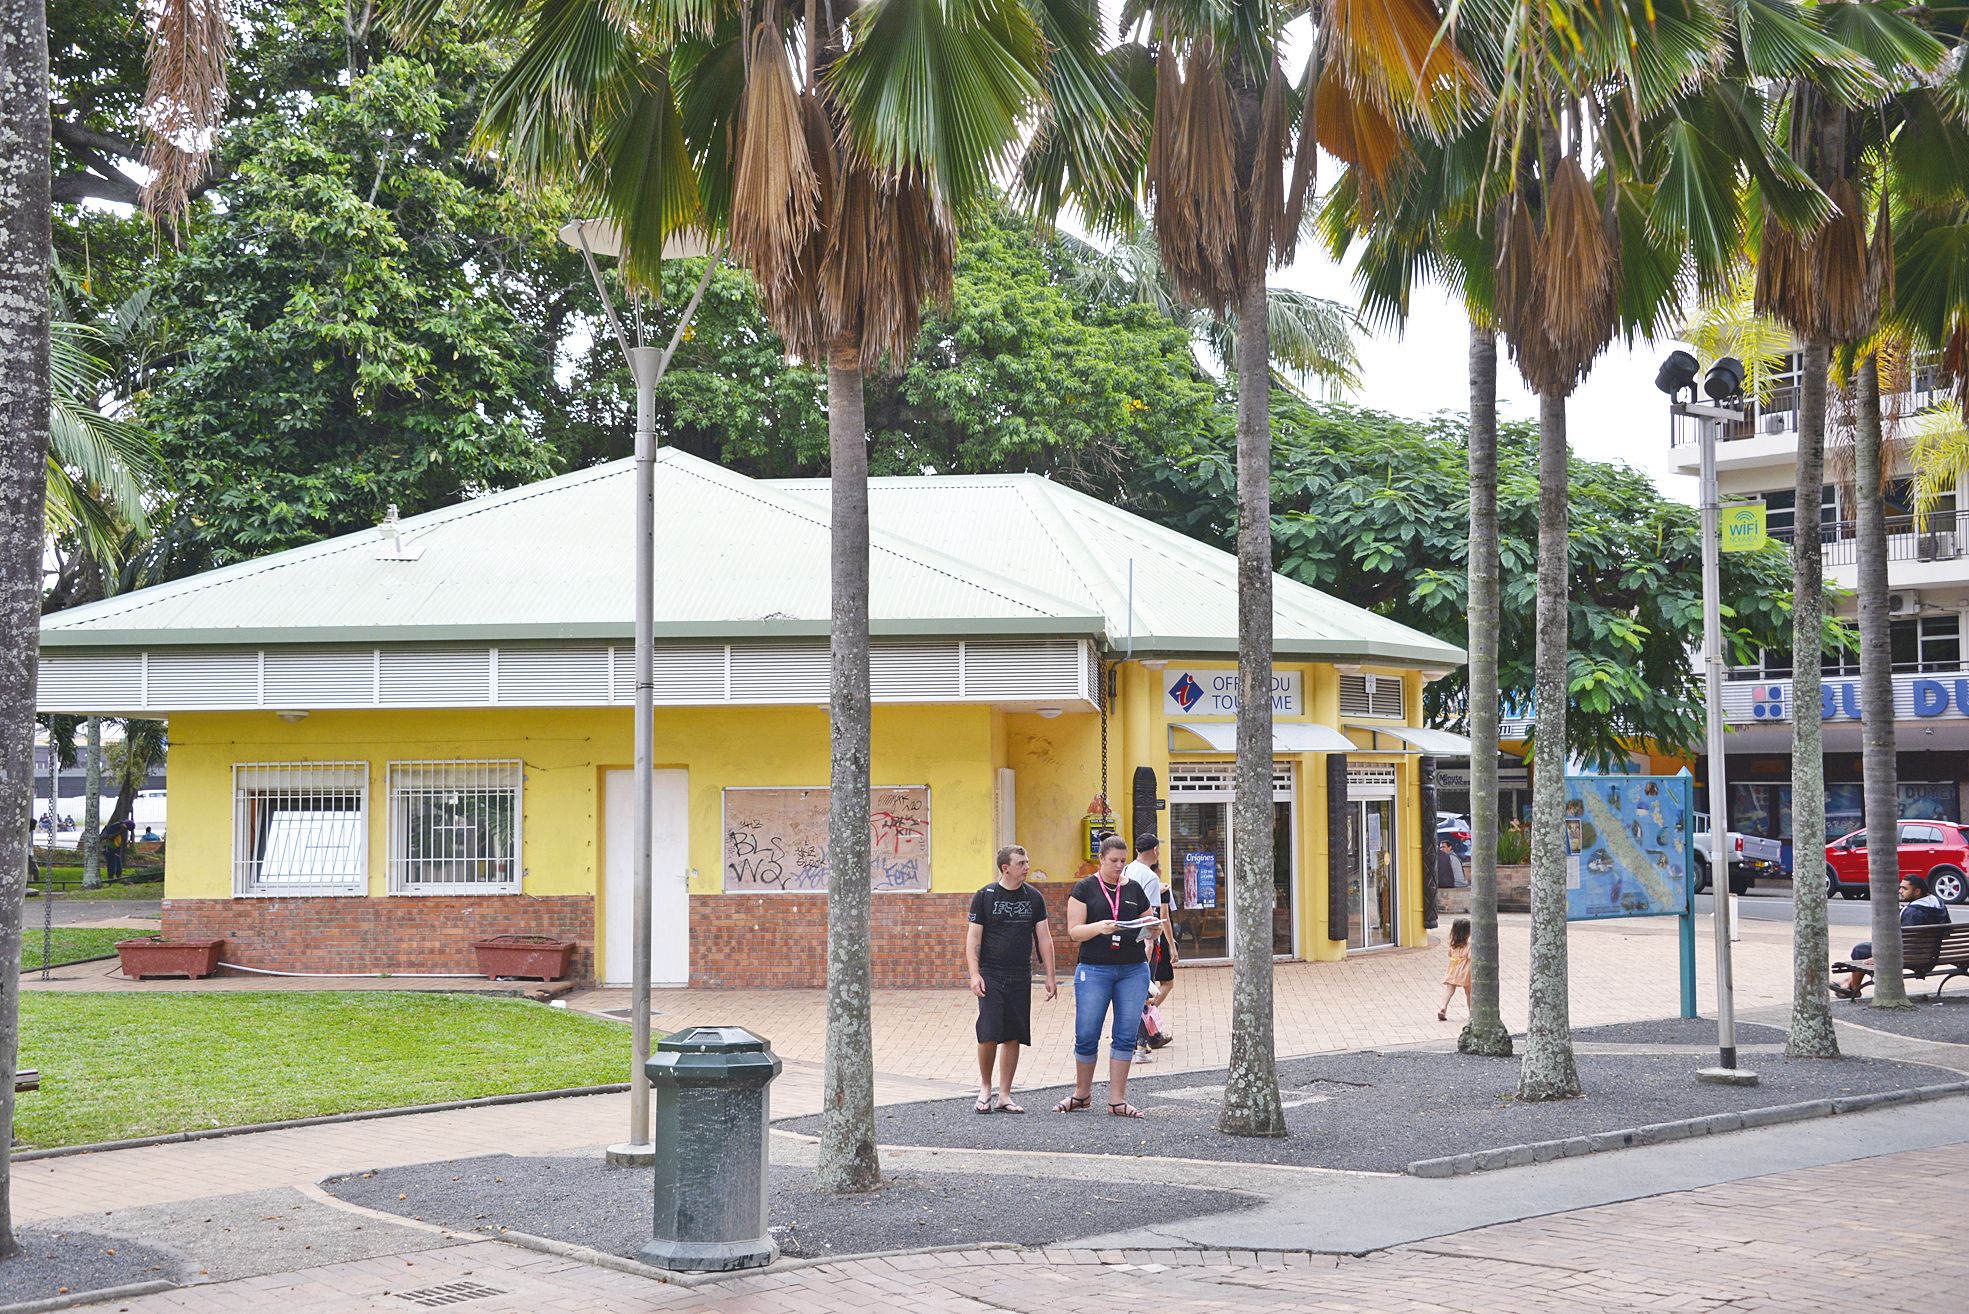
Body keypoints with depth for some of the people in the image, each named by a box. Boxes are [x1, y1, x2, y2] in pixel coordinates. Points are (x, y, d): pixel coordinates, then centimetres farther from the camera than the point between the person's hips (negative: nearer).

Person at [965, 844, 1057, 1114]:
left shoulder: (1033, 898, 7)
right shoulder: (984, 896, -2)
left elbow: (1044, 938, 10)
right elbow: (973, 939, -1)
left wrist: (1050, 975, 6)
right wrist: (974, 974, -10)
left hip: (1020, 977, 3)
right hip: (990, 975, -3)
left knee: (1013, 1037, 3)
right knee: (988, 1035, -11)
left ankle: (1004, 1096, 12)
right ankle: (985, 1088, 11)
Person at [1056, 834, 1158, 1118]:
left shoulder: (1134, 889, 12)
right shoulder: (1085, 889, 2)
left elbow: (1149, 930, 18)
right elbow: (1074, 931, -4)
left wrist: (1152, 928, -5)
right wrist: (1099, 927, -22)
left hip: (1133, 970, 3)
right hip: (1094, 970, -3)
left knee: (1126, 1036, 1)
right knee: (1086, 1036, -1)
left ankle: (1117, 1100, 8)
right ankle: (1082, 1093, 19)